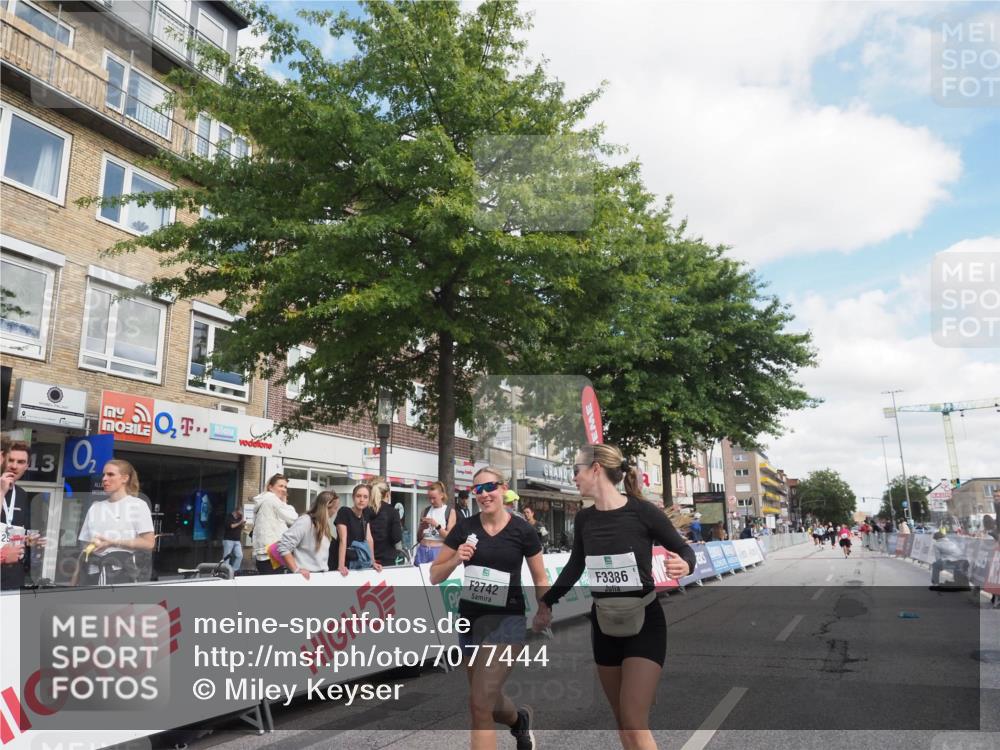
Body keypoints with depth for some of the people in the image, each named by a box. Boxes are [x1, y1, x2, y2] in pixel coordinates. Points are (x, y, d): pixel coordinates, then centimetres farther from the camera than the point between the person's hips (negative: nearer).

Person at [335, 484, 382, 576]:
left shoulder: (366, 513, 5)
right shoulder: (344, 512, -13)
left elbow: (369, 539, 6)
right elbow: (343, 540, -19)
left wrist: (373, 562, 4)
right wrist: (341, 566, -25)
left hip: (363, 561, 6)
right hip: (348, 562, -5)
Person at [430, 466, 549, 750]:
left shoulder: (522, 530, -7)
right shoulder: (464, 528, -3)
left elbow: (540, 579, 5)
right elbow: (435, 577, 1)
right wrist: (456, 559, -17)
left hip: (507, 620, -4)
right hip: (470, 620, 4)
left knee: (480, 703, -13)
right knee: (488, 702, 19)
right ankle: (520, 720, 52)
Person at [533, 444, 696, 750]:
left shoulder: (643, 511, -16)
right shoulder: (584, 518, -1)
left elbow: (684, 549, -5)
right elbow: (574, 567, 13)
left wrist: (684, 566, -27)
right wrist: (547, 603, 15)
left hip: (644, 623, -5)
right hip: (603, 624, 5)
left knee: (634, 722, -10)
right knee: (622, 721, 13)